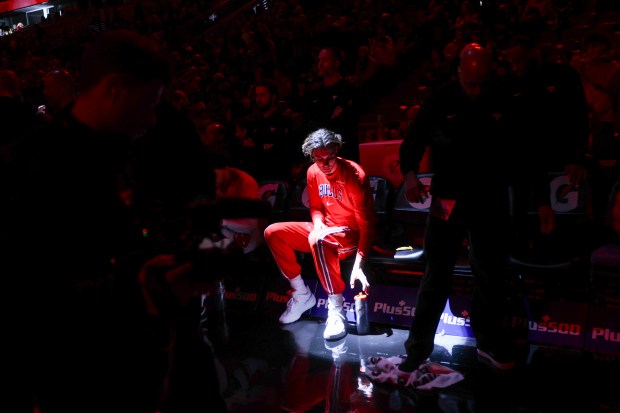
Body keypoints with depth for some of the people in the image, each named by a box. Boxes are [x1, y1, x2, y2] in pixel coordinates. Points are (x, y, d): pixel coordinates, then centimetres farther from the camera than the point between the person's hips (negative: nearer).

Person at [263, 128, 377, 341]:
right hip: (324, 229, 7)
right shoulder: (313, 172, -3)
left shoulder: (355, 175, -23)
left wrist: (358, 265, -35)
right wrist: (318, 223, -13)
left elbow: (367, 223, -25)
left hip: (352, 234, -7)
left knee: (318, 240, -39)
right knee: (273, 232, -6)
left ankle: (336, 308, -27)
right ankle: (301, 293, 3)